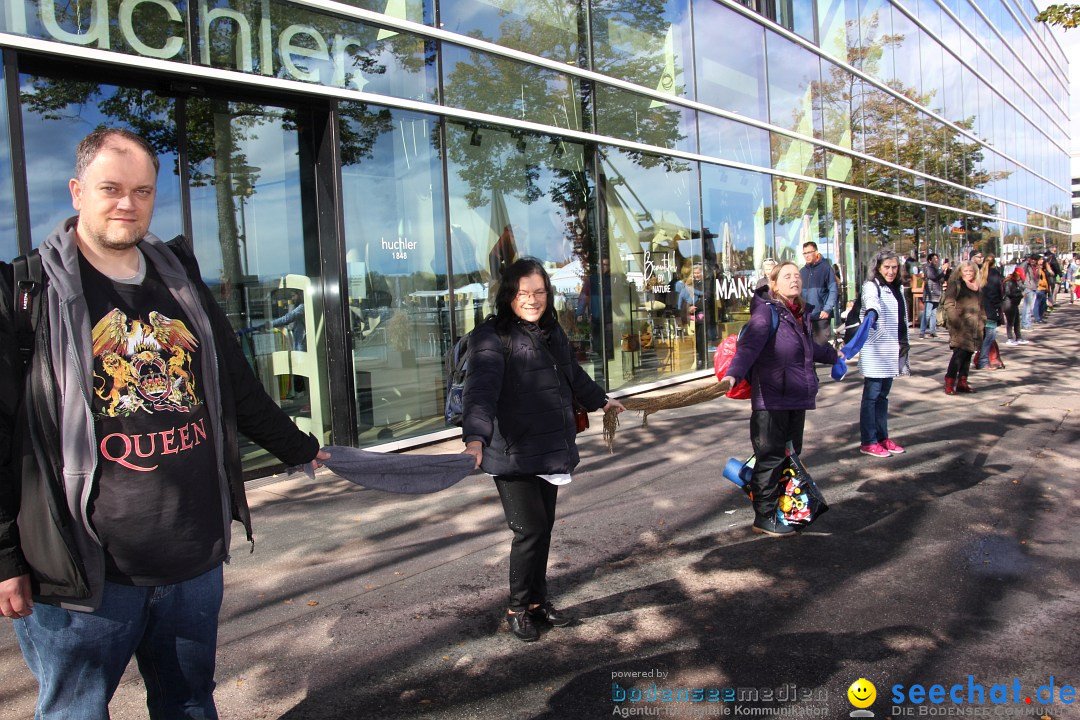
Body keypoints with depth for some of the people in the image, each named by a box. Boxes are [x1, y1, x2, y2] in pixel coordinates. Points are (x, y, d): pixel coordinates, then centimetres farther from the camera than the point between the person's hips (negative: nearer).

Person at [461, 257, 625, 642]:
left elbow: (572, 374, 30)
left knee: (544, 527, 13)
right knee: (529, 529, -4)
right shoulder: (491, 336, -14)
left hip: (551, 451, 7)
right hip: (512, 454, -7)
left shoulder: (551, 331, 12)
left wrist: (600, 399, 42)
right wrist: (475, 436, -45)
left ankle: (538, 601, 30)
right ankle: (518, 609, 17)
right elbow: (481, 387, -30)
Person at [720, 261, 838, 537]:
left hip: (797, 399, 8)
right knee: (771, 457, -1)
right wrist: (733, 374, -44)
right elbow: (750, 344, -27)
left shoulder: (801, 314, 15)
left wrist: (832, 355, 52)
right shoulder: (767, 311, -11)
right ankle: (764, 517, 10)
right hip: (771, 401, -8)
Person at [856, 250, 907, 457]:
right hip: (874, 350, -7)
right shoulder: (871, 286, -10)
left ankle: (882, 437, 21)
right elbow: (871, 300, -35)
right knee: (872, 395, -4)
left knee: (883, 394, 13)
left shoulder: (898, 288, 13)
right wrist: (872, 311, -56)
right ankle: (867, 442, 2)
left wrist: (904, 344, 22)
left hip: (891, 350, 7)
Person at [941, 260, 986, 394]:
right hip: (961, 326, -7)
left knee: (968, 354, 8)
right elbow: (948, 304, -10)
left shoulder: (977, 287, 19)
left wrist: (983, 321, 16)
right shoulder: (955, 284, -2)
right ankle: (949, 384, -12)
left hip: (974, 326, 7)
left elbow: (980, 306, 26)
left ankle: (962, 383, 14)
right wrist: (956, 321, -18)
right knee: (959, 353, -14)